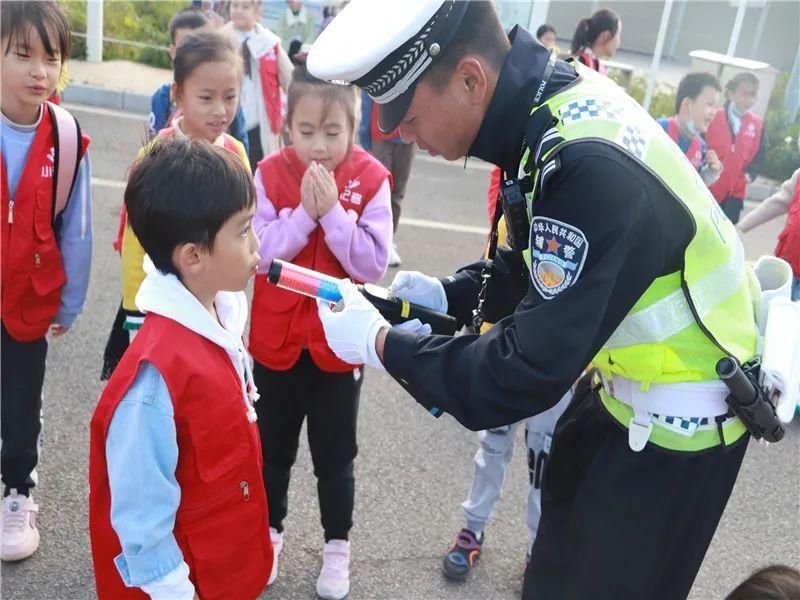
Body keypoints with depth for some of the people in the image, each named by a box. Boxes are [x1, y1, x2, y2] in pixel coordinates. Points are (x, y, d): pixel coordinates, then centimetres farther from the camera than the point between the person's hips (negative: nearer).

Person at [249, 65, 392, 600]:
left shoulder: (370, 180, -11)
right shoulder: (270, 174, -8)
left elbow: (373, 264, -17)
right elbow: (258, 252, -15)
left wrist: (333, 211, -24)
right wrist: (304, 212, -24)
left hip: (338, 344, -1)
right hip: (276, 341, 2)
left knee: (335, 456, 14)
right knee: (273, 449, 20)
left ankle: (338, 547, 33)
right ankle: (269, 531, 42)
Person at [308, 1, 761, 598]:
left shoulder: (589, 165, -36)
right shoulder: (553, 95, -8)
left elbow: (530, 373, -30)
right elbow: (536, 264, 8)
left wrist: (382, 343, -20)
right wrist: (447, 295, -6)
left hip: (678, 416, -8)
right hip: (620, 382, 8)